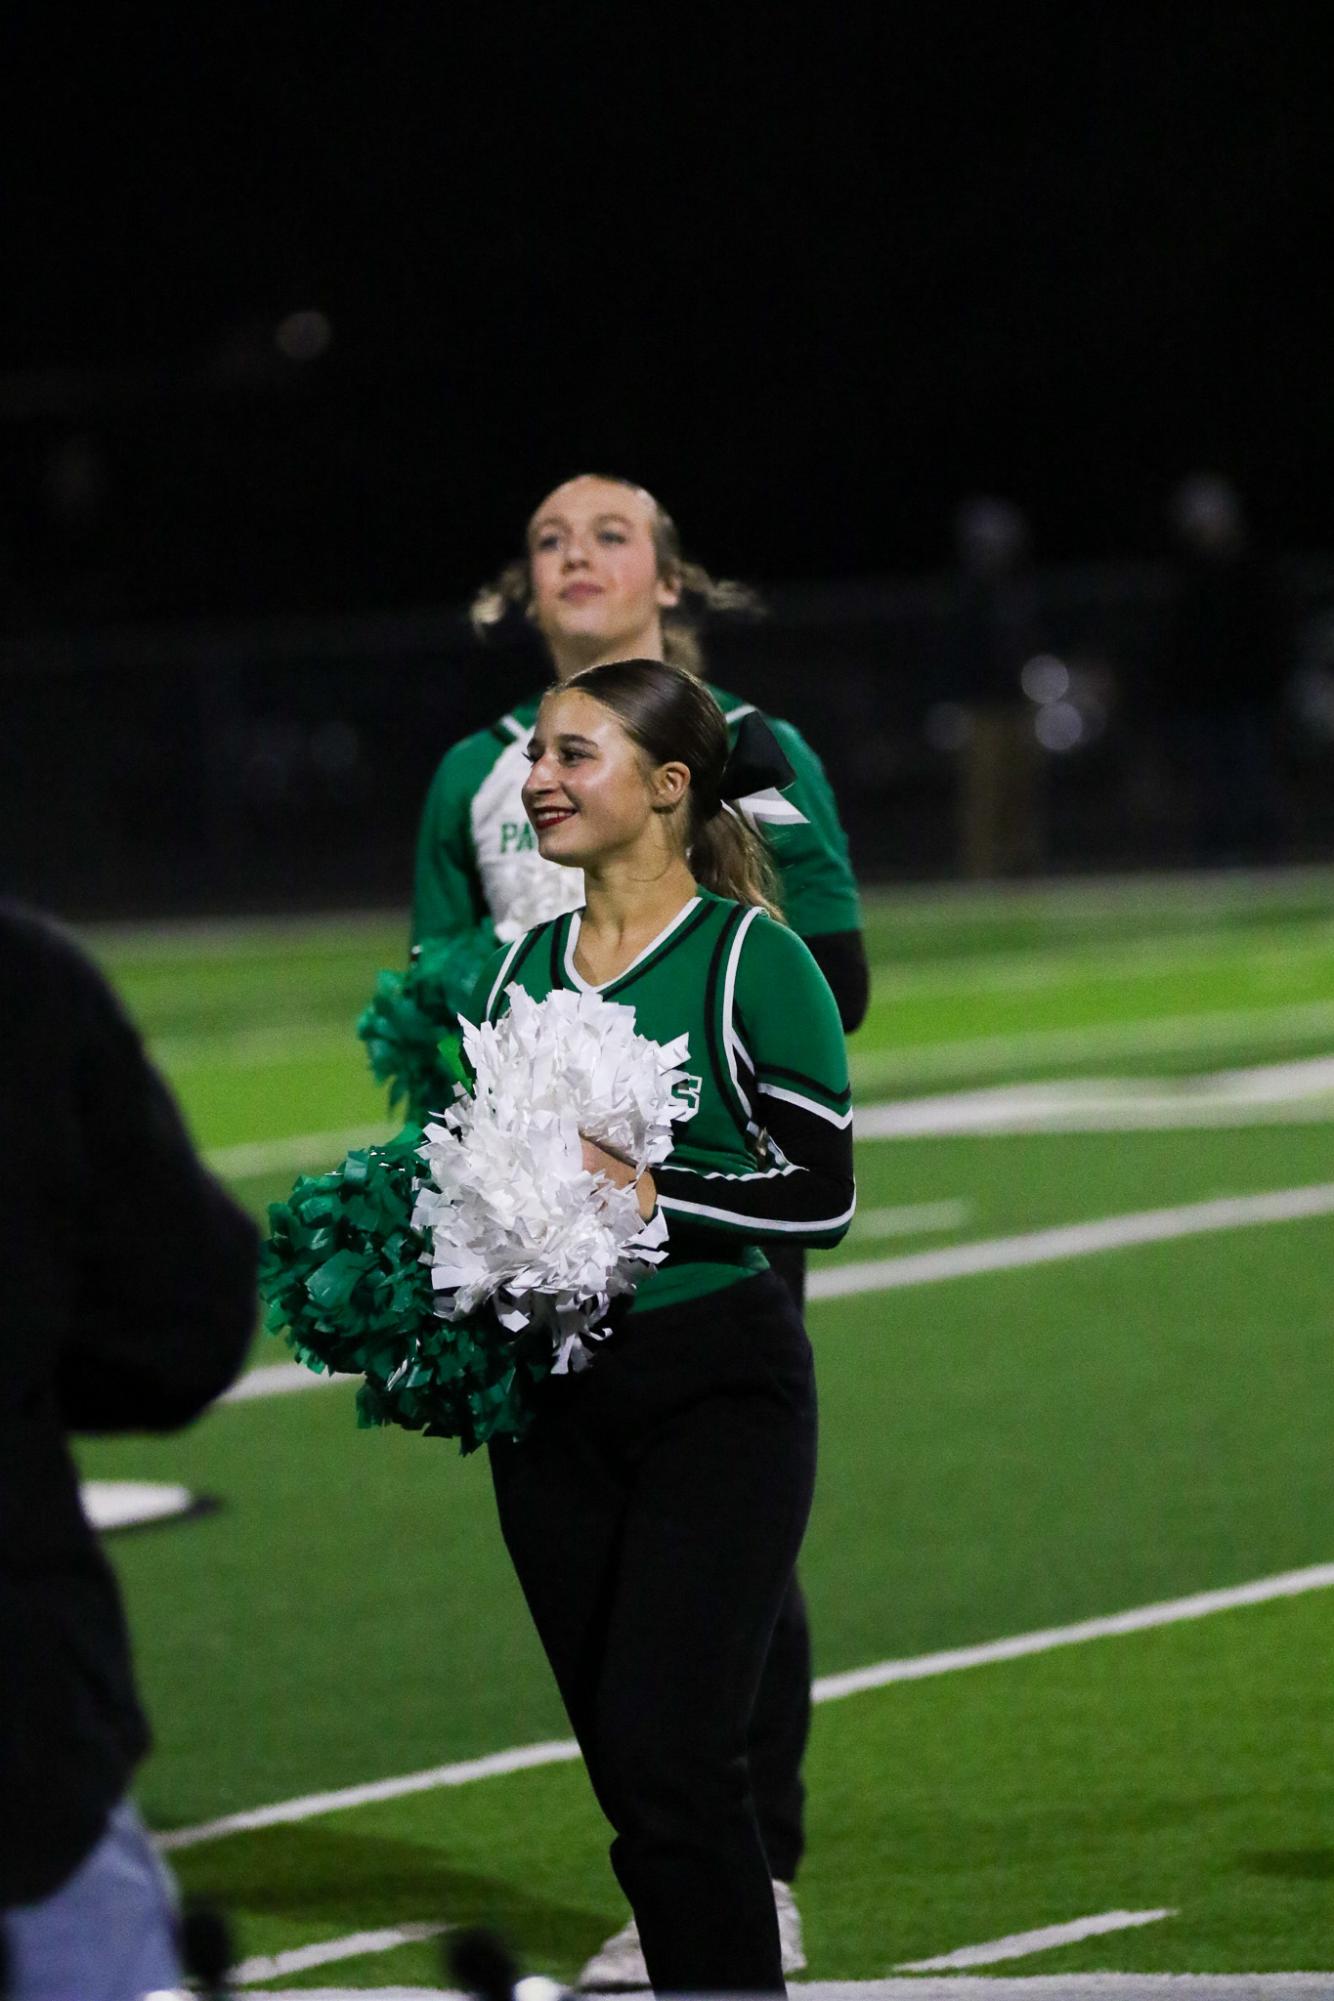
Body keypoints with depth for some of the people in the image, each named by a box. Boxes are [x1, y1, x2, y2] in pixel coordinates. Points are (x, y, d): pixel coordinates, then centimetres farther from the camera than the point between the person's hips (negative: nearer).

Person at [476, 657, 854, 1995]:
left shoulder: (749, 959, -6)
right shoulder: (518, 968, 12)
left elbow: (821, 1194, -9)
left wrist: (655, 1197, -21)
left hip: (716, 1392, -6)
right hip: (552, 1401, 6)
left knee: (671, 1769, -15)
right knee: (625, 1772, 7)